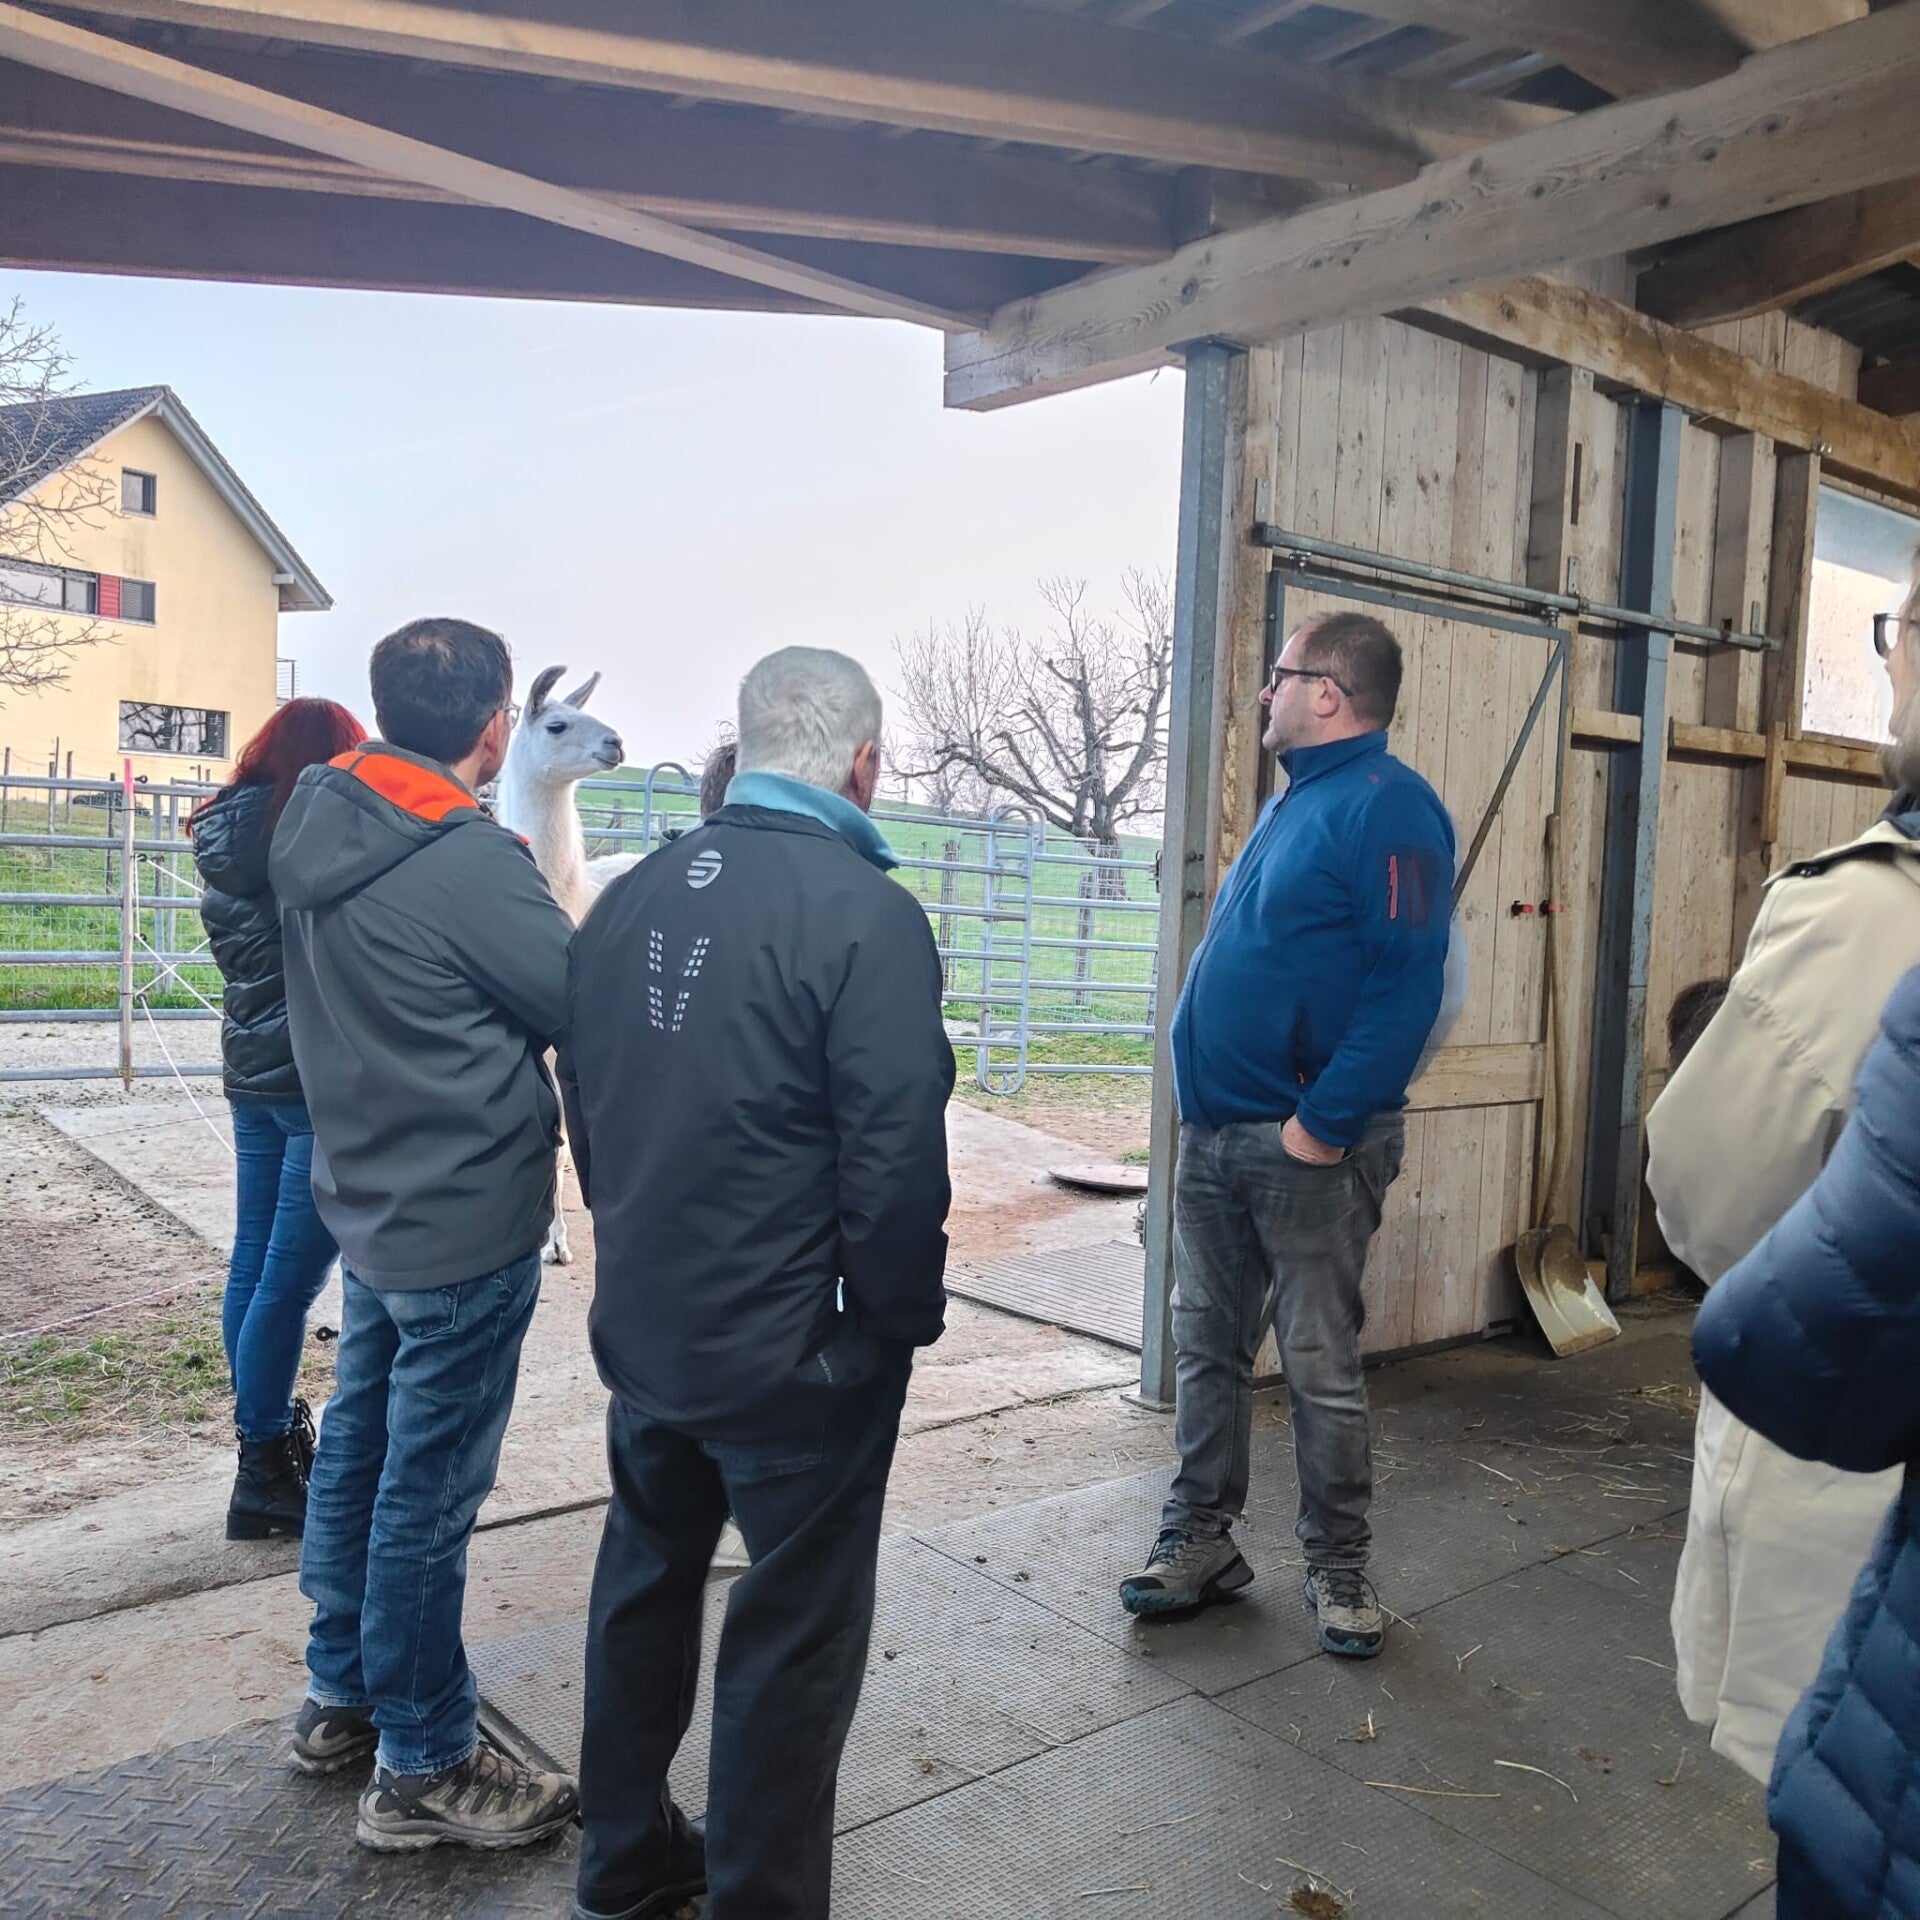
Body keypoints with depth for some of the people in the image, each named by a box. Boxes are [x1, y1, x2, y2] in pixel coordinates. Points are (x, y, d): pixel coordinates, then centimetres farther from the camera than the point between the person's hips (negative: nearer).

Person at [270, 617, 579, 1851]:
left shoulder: (319, 832, 0)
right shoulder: (469, 862, -24)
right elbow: (584, 1011, -15)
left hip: (368, 1195, 9)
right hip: (468, 1219, -8)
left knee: (360, 1443, 21)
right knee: (430, 1491, 3)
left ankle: (341, 1697, 38)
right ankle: (423, 1769, 20)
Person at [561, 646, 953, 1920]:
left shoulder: (631, 897, 1)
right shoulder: (867, 913, -20)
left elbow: (584, 1104, 10)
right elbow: (896, 1158, -22)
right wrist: (904, 1316, -5)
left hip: (641, 1327, 7)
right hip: (797, 1350, -7)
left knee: (646, 1583, 24)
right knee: (795, 1632, 11)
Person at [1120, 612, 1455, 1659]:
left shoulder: (1388, 807, -13)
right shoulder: (1294, 802, 16)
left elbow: (1407, 984, -21)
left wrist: (1323, 1123, -23)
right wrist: (1205, 1097, 16)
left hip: (1308, 1142, -9)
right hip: (1214, 1132, 9)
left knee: (1321, 1367, 5)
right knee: (1206, 1345, 14)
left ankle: (1337, 1564, 22)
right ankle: (1199, 1538, 27)